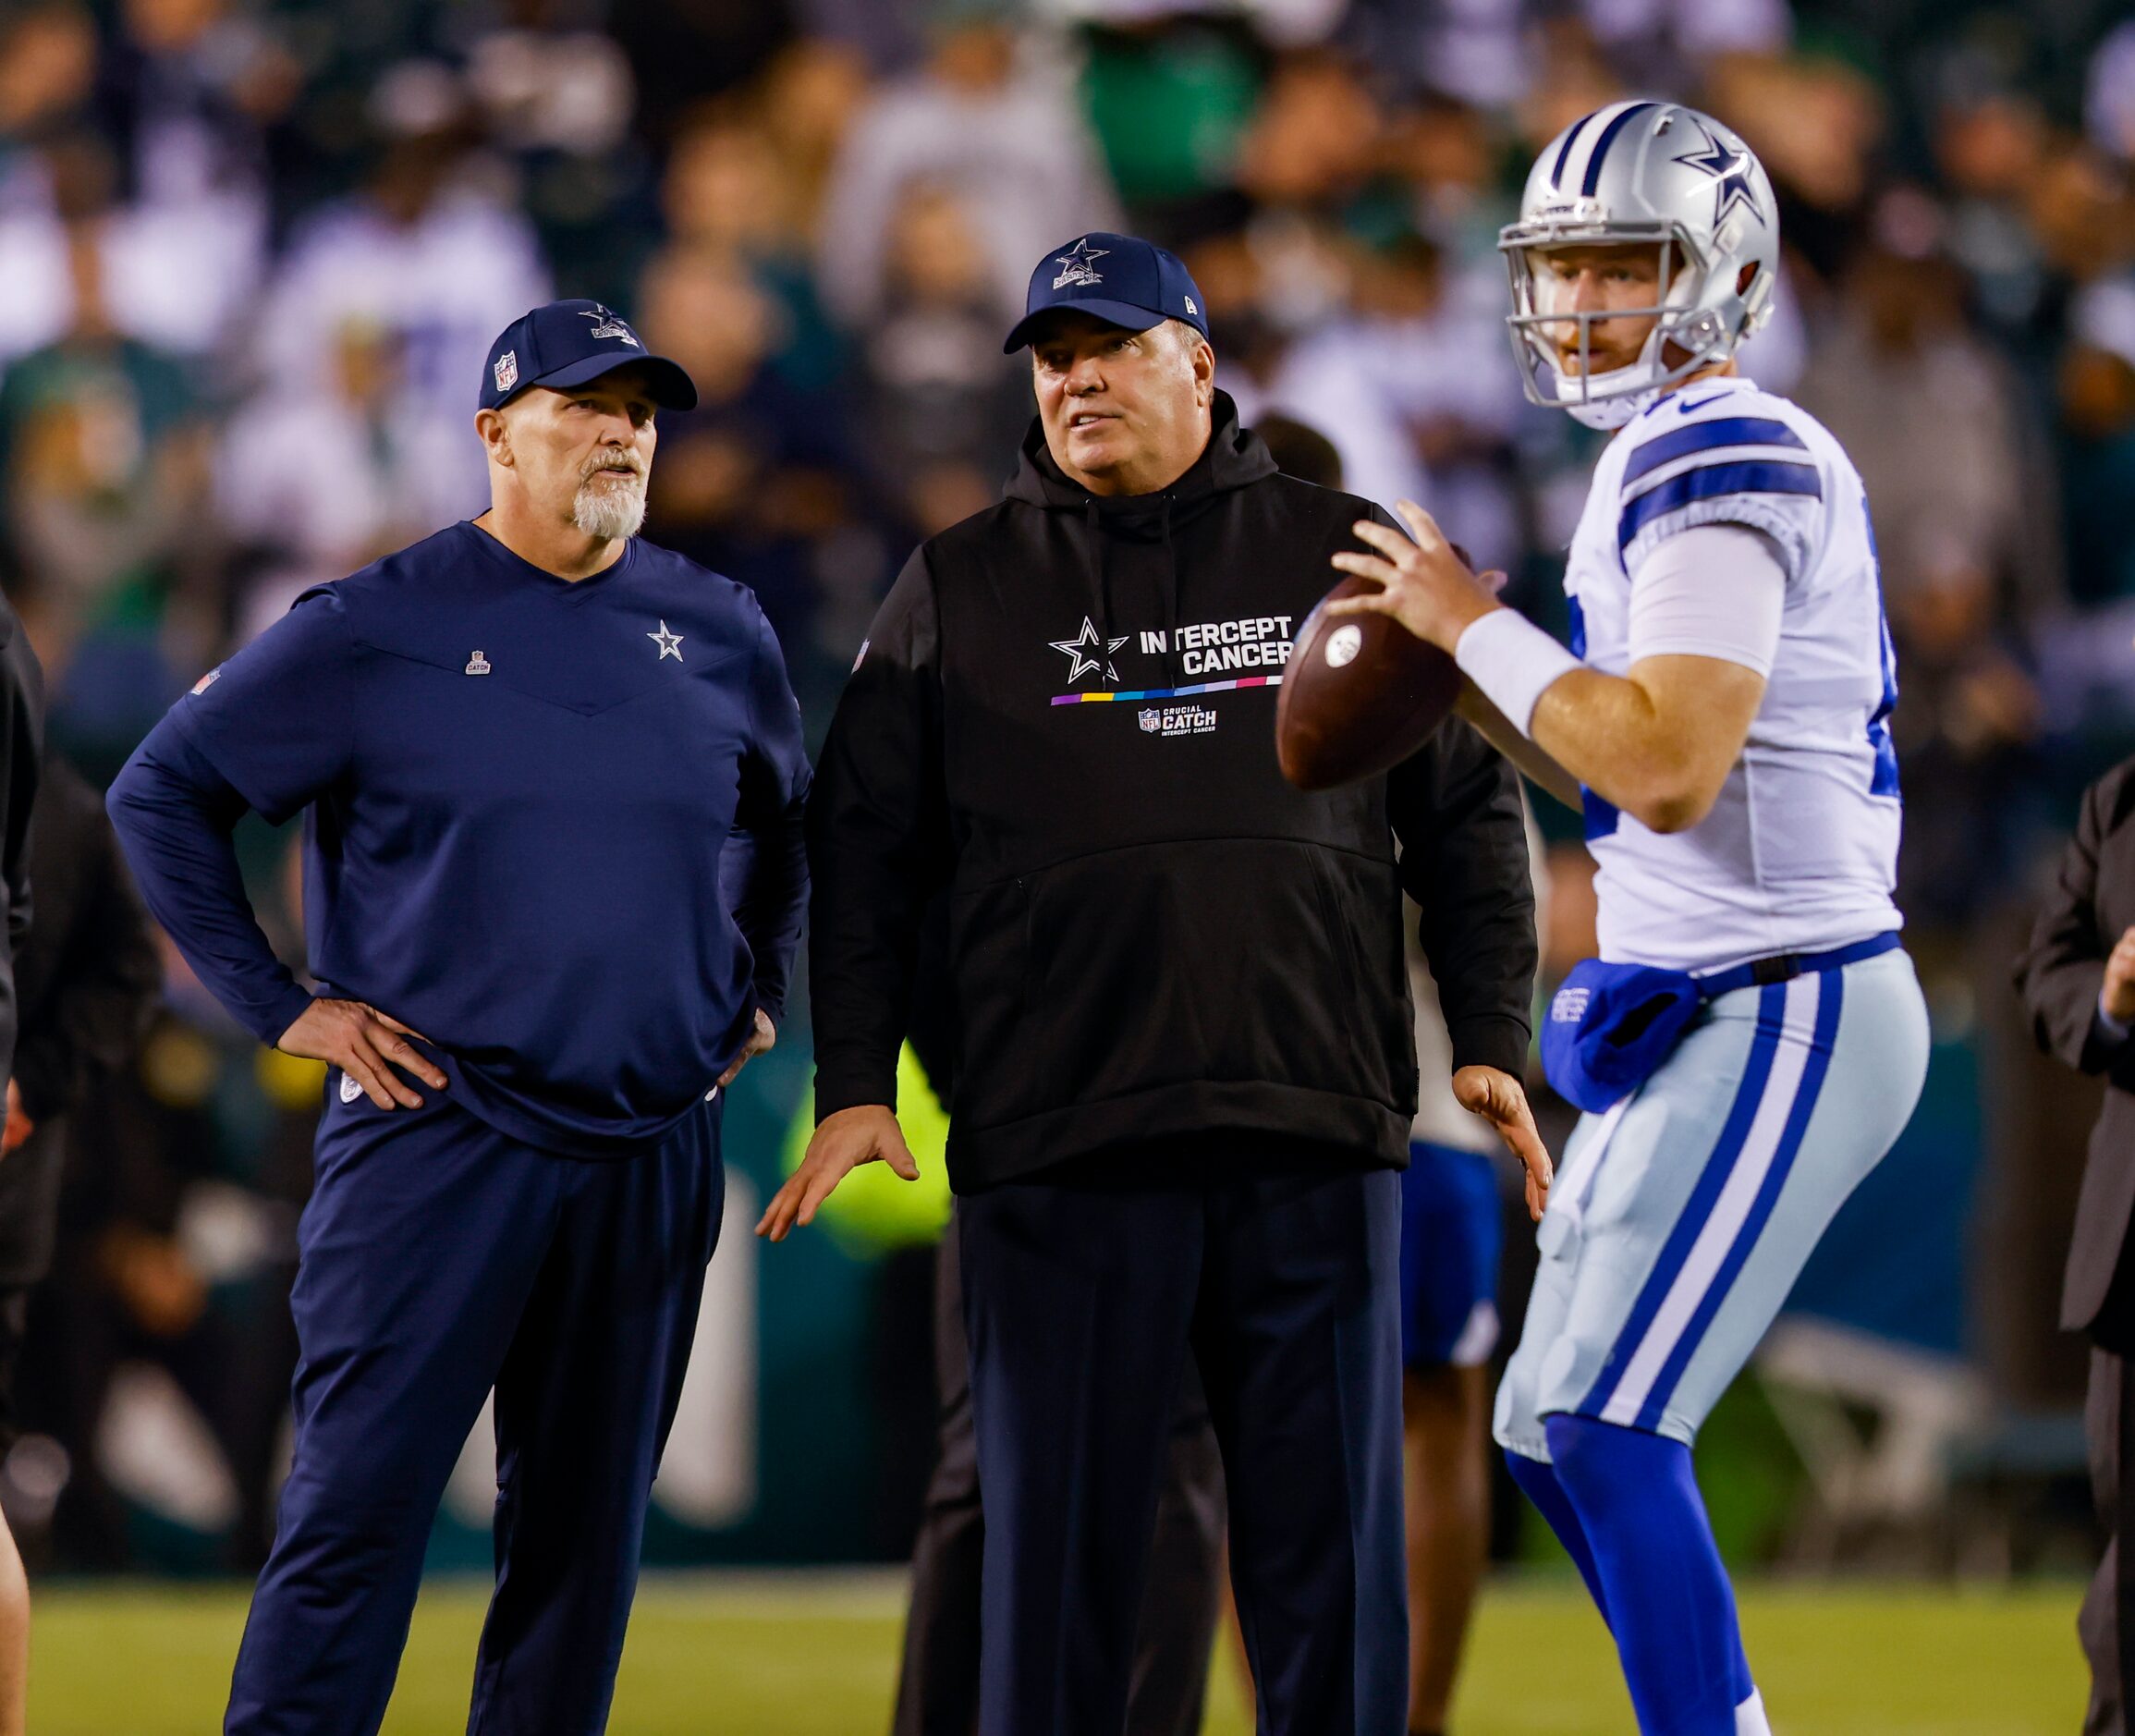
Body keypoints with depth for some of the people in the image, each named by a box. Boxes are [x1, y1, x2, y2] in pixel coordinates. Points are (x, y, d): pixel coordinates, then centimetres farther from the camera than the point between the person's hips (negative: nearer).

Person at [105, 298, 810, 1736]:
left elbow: (789, 820, 30)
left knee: (588, 1532, 7)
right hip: (436, 1127, -5)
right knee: (357, 1508, -11)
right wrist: (278, 1006, -3)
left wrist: (757, 992, 18)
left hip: (656, 1157, 5)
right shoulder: (373, 630, -3)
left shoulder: (723, 636, 11)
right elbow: (163, 792, 2)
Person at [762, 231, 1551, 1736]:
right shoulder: (959, 591, 12)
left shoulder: (1345, 559, 11)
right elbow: (866, 851, 12)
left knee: (1329, 1537, 1)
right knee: (1058, 1539, 0)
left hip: (1317, 1134, 0)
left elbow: (1471, 812, 13)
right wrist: (854, 1083, 2)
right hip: (1058, 1152, 0)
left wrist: (1492, 1043, 3)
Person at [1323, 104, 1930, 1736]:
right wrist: (1465, 672, 10)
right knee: (1557, 1434, 13)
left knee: (1608, 1434, -13)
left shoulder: (1728, 455, -16)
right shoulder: (1674, 461, 16)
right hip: (1699, 1016, 10)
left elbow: (1670, 771, -25)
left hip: (1783, 1018, -10)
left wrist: (1477, 626, -15)